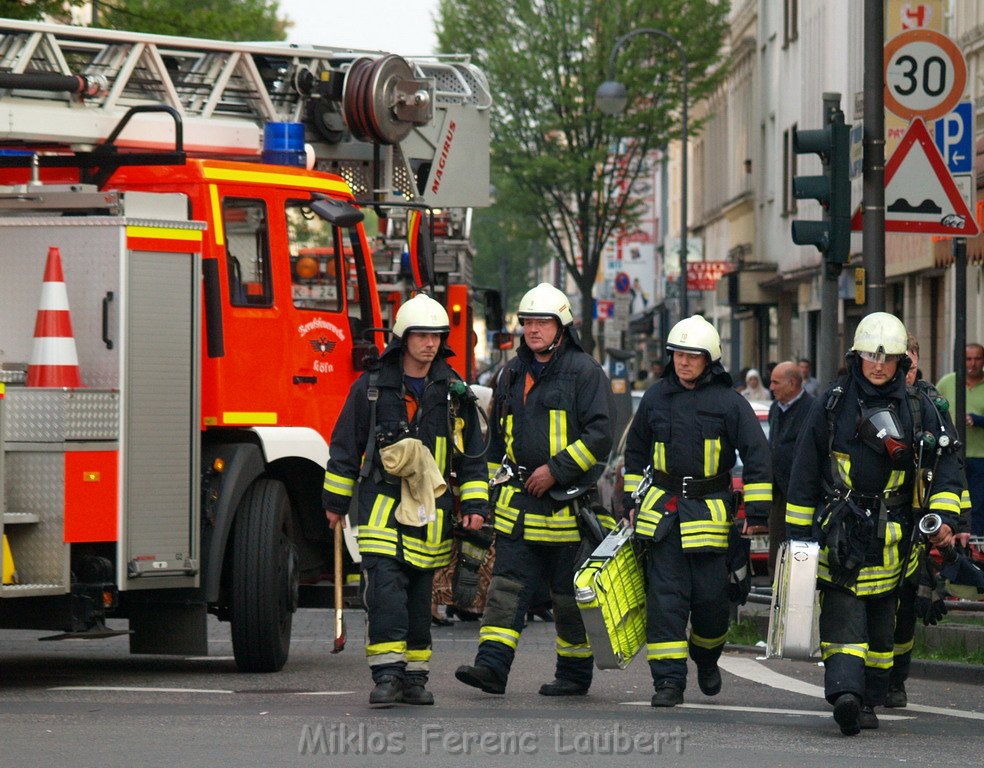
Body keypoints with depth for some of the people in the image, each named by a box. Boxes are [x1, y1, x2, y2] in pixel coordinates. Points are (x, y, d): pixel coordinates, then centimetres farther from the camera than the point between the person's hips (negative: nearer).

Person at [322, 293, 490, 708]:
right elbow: (345, 447, 8)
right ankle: (387, 674, -16)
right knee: (385, 588, -14)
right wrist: (335, 501, 9)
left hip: (430, 512, 3)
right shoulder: (371, 388, 1)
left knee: (419, 596, 7)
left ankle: (414, 677, 13)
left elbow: (472, 454, 12)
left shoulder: (454, 393, 7)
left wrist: (474, 506, 6)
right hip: (382, 506, -2)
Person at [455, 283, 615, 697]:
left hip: (568, 503, -5)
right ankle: (492, 665, -11)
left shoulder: (584, 371, -5)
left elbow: (600, 433, -13)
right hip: (519, 501, 5)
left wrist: (556, 469, -17)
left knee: (570, 594, 3)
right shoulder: (512, 374, 15)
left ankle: (575, 673, 13)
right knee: (507, 585, -5)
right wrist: (493, 488, 22)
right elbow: (497, 440, 25)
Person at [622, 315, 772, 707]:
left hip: (710, 510, -2)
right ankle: (668, 680, -5)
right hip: (661, 509, 2)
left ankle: (706, 657, 29)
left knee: (710, 596, -1)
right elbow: (636, 451, 21)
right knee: (665, 595, -5)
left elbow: (757, 455, -2)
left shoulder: (729, 402, -2)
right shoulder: (656, 398, 8)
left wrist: (757, 512, -7)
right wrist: (632, 500, 18)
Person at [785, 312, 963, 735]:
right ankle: (846, 691, -10)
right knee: (842, 611, -6)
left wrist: (944, 516, -7)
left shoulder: (919, 407, 4)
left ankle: (867, 700, -1)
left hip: (890, 536, 2)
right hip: (838, 531, -2)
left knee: (880, 621, 1)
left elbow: (945, 465, 5)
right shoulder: (832, 403, 2)